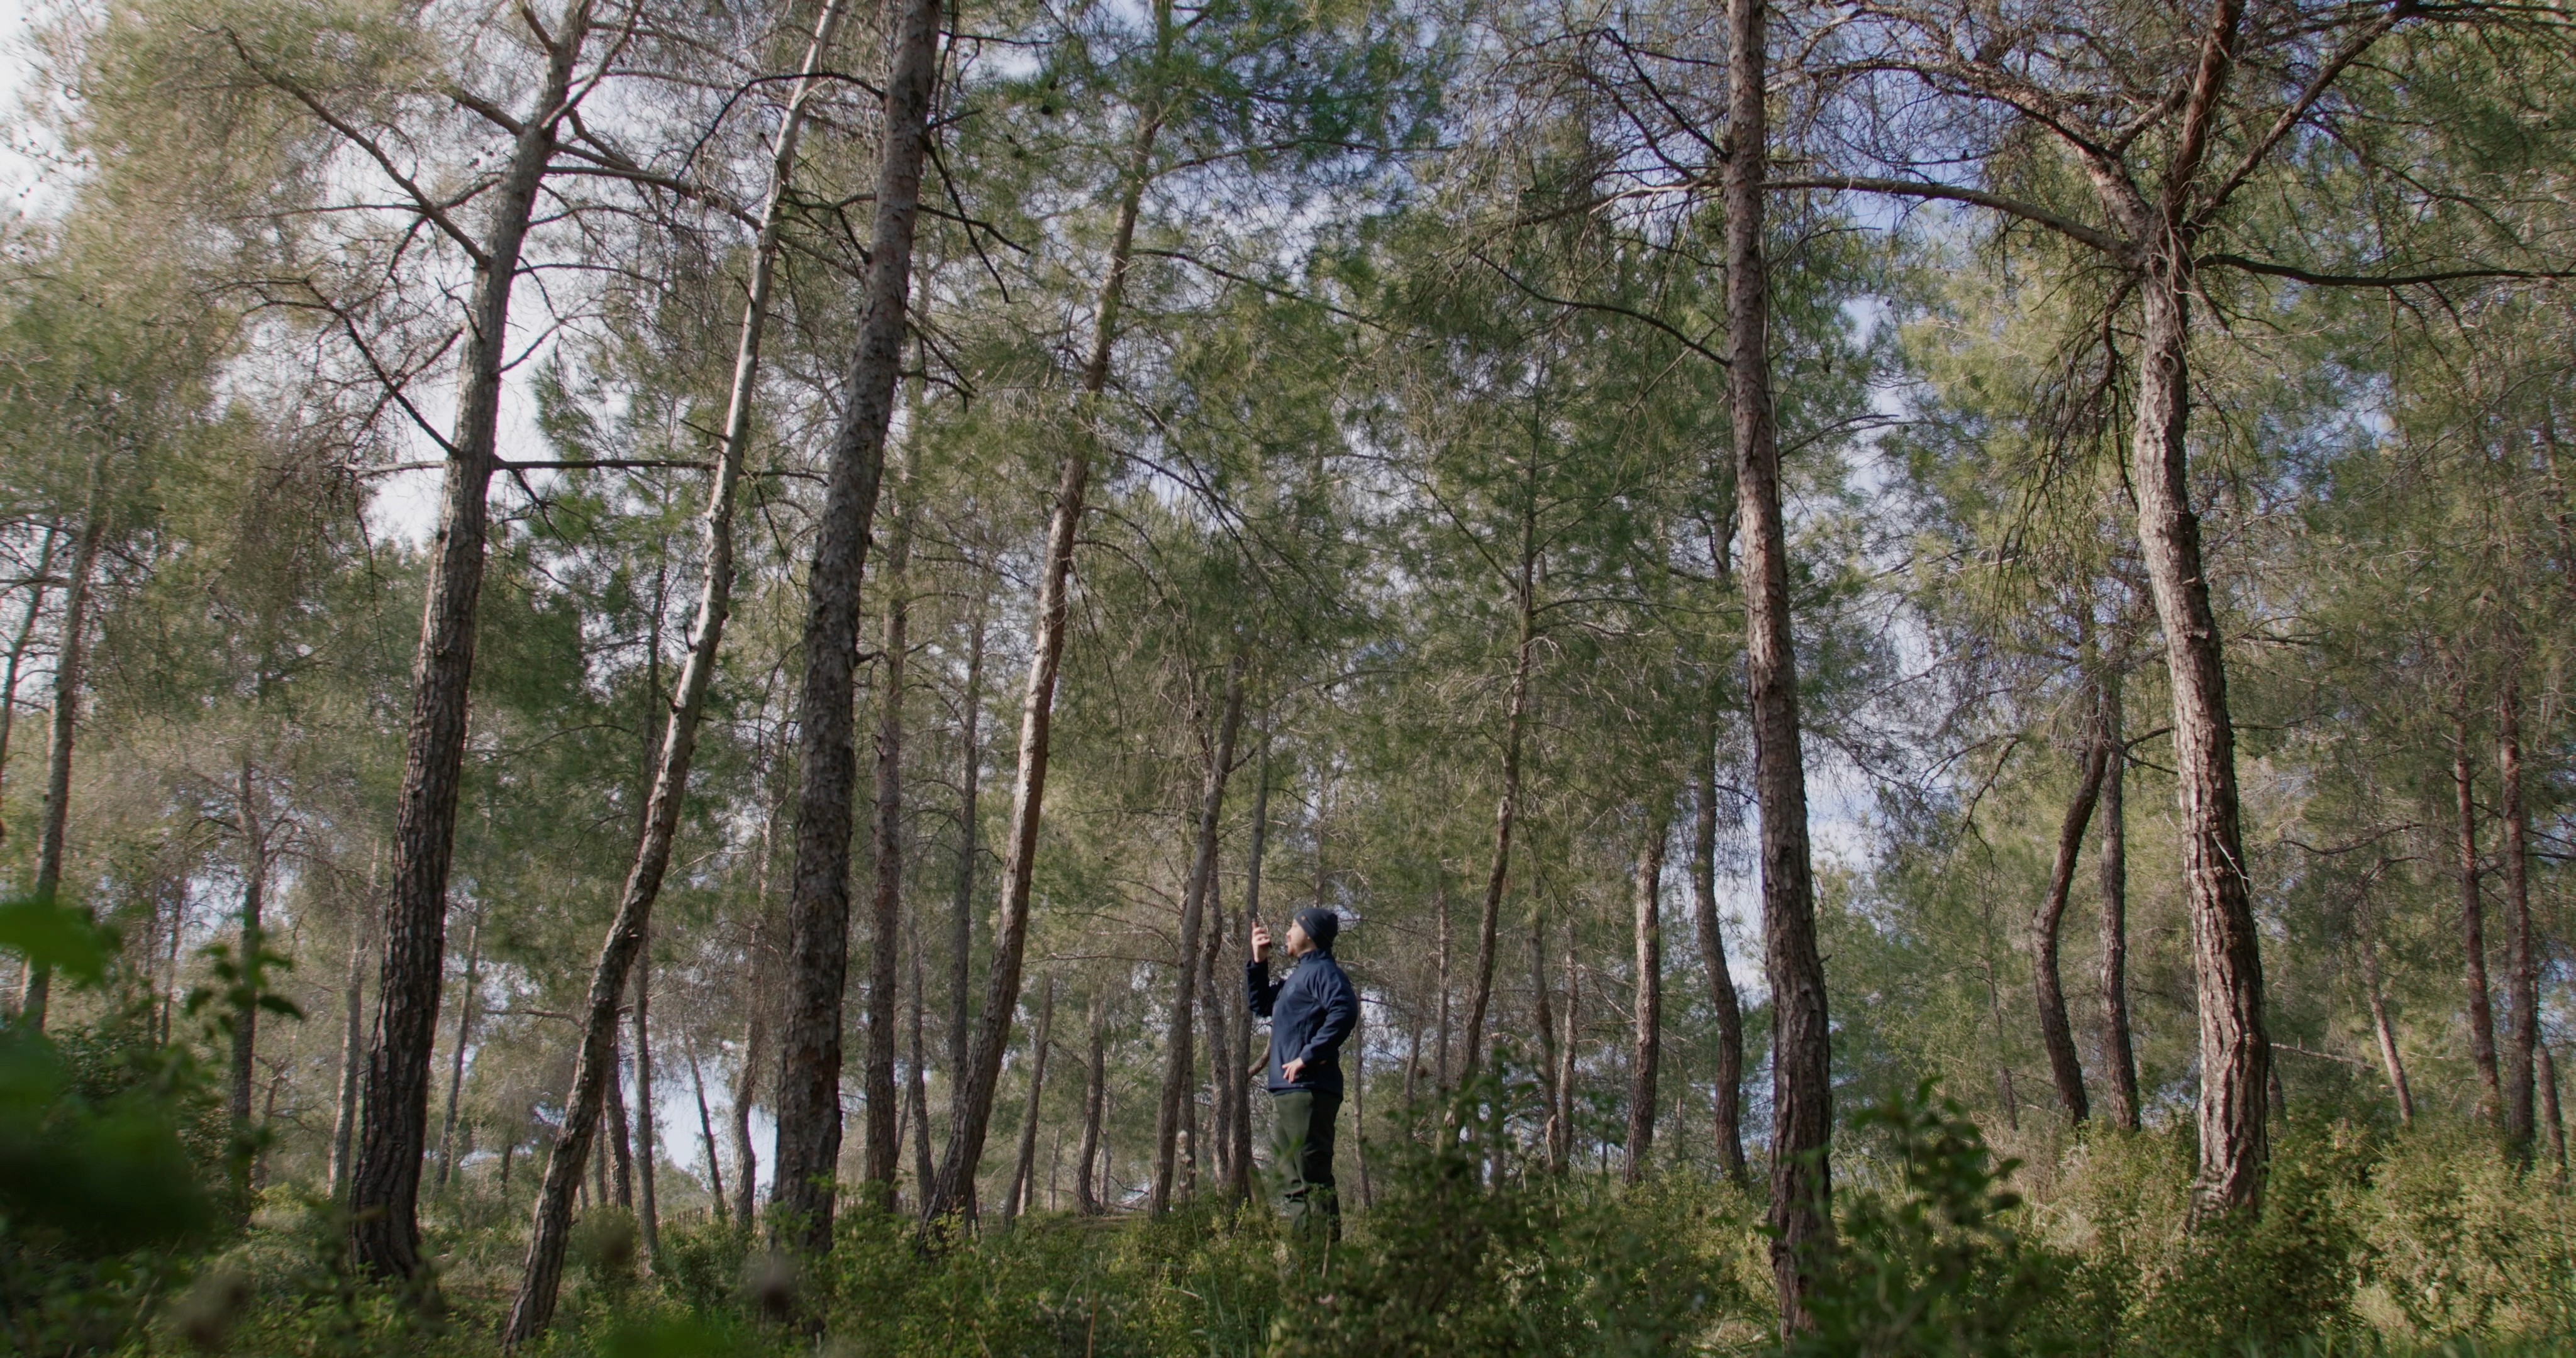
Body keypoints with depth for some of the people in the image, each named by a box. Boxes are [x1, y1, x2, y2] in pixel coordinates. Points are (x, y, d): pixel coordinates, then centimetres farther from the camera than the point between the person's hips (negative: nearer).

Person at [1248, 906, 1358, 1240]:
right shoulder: (1295, 977, 24)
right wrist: (1258, 962, 25)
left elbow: (1344, 1011, -25)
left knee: (1314, 1180, -13)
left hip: (1308, 1090, -11)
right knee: (1291, 1184, 12)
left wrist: (1308, 1057, -24)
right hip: (1285, 1093, 11)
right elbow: (1261, 1004, 37)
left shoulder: (1322, 971, -7)